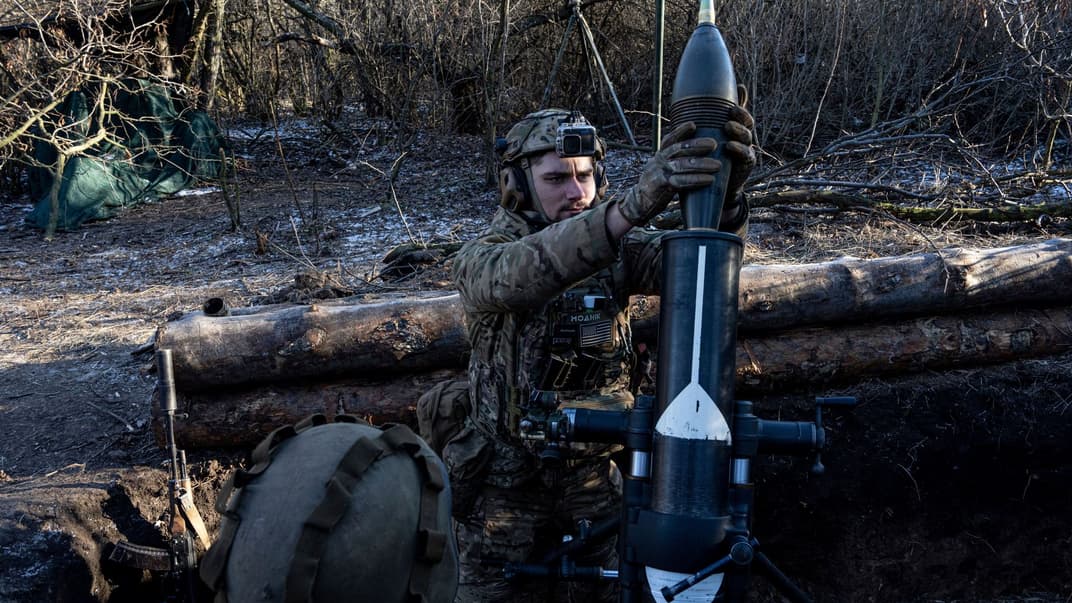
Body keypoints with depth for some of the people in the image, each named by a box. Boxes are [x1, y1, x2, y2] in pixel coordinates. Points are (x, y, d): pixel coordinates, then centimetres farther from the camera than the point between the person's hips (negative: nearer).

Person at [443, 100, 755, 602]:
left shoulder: (618, 248, -4)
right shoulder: (481, 258, -13)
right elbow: (517, 276, -38)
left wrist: (723, 197, -45)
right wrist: (634, 203, -52)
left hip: (596, 471, 2)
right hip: (506, 482, -2)